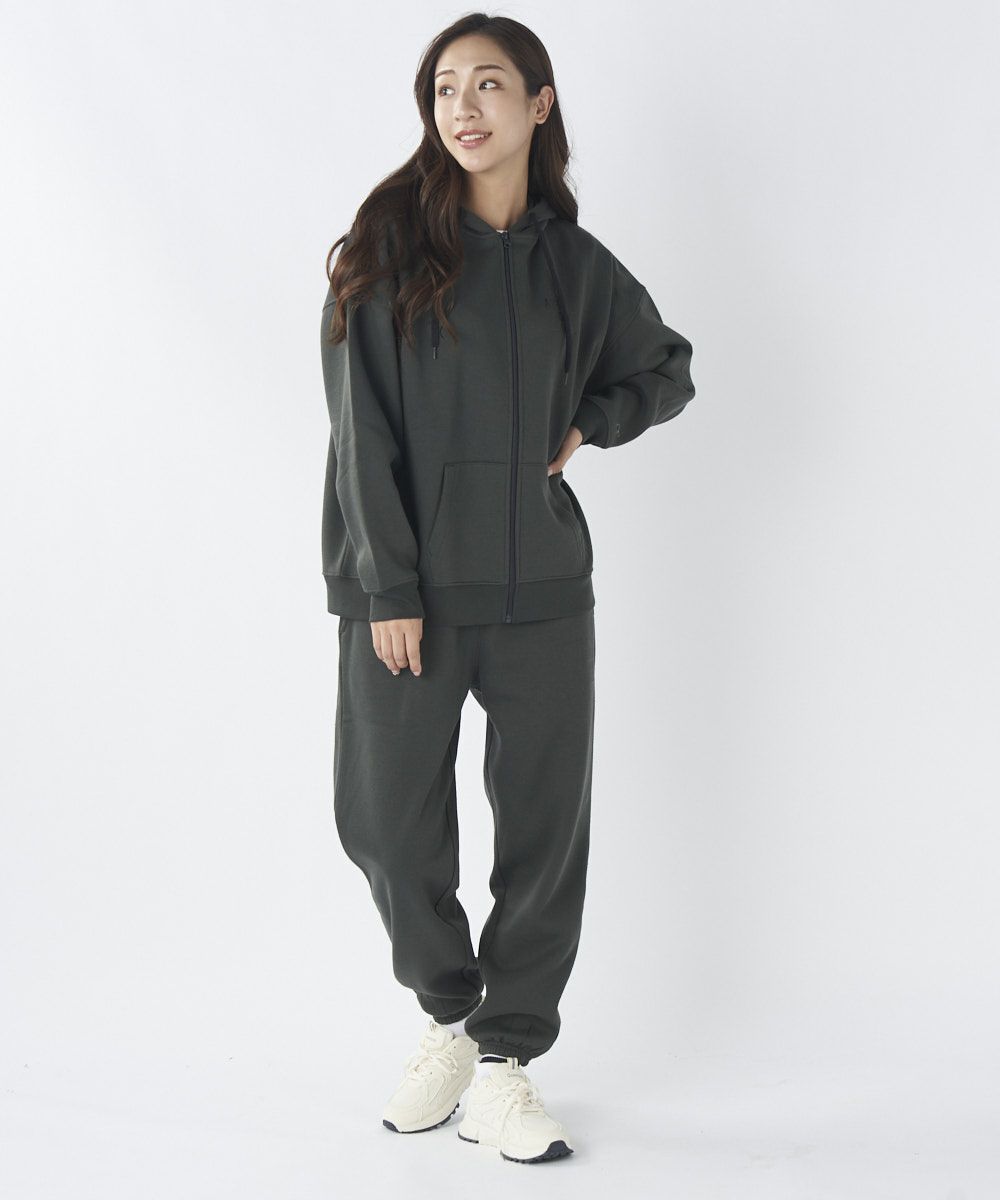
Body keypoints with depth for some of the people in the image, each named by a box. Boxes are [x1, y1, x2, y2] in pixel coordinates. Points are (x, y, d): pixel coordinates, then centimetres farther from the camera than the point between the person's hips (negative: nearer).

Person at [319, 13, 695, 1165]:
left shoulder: (576, 265, 9)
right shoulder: (386, 246, 0)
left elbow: (668, 369, 26)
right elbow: (363, 429, -5)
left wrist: (589, 425, 6)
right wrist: (388, 589, -12)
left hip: (542, 581, 2)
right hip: (407, 582, -2)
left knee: (544, 825, 2)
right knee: (386, 819, 1)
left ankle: (505, 1060, 17)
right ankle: (447, 1014, 27)